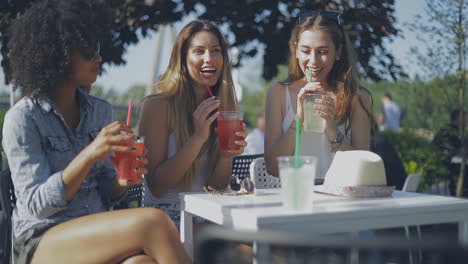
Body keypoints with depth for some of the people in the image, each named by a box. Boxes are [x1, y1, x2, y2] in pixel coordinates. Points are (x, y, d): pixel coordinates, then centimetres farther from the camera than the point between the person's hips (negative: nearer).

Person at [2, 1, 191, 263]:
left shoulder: (101, 110, 11)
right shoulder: (22, 118, -6)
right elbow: (37, 204, -12)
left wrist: (121, 182, -8)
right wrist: (89, 155, -24)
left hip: (97, 236, 5)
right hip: (43, 241, -4)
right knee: (153, 221, -31)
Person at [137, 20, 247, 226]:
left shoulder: (222, 108, 9)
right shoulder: (157, 106, -7)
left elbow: (216, 188, 7)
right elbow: (156, 186, -10)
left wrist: (227, 156, -13)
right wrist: (197, 138, -18)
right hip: (165, 218, -5)